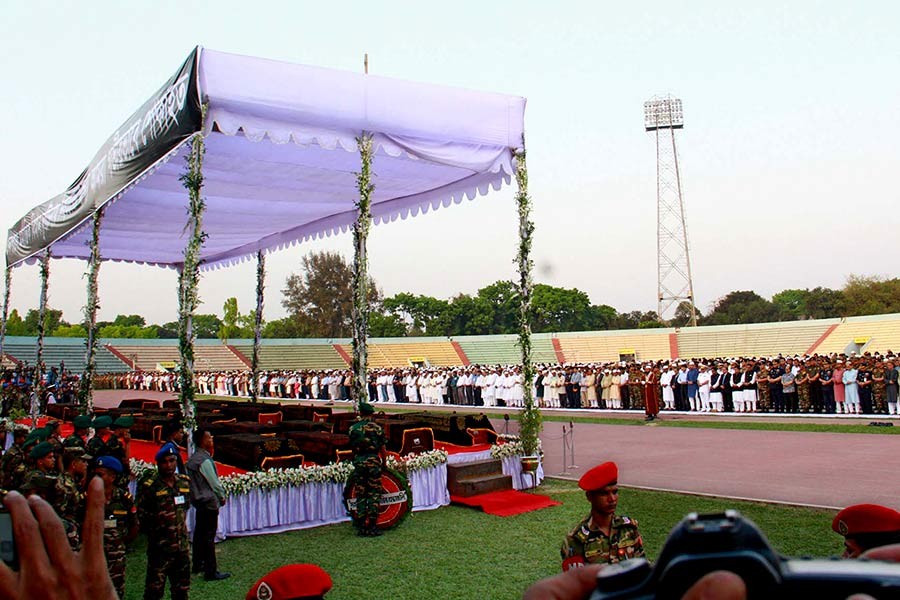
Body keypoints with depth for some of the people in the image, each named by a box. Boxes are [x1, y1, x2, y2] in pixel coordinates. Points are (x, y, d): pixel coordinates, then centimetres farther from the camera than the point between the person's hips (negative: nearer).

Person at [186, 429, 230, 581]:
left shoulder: (192, 459, 6)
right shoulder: (205, 461, -21)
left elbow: (191, 480, 13)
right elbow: (214, 483, -16)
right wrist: (222, 497, 0)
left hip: (198, 500, 9)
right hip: (209, 501, -9)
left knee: (199, 533, 18)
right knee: (209, 537, -5)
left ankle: (198, 564, 29)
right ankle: (210, 572, -1)